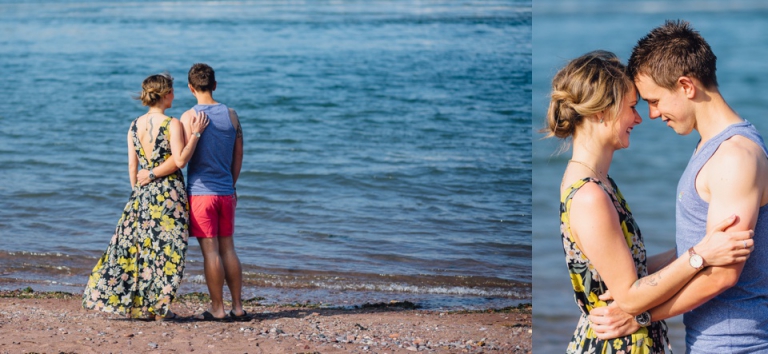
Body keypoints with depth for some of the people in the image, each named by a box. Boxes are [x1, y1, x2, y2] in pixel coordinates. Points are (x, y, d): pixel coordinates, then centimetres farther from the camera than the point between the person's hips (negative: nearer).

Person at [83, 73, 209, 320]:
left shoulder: (135, 126, 5)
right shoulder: (172, 125, -11)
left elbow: (132, 165, 8)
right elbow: (180, 160, -17)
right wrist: (195, 134, -14)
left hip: (142, 192, 5)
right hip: (169, 193, -5)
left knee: (134, 243, 11)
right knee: (165, 249, 3)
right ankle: (157, 308, 7)